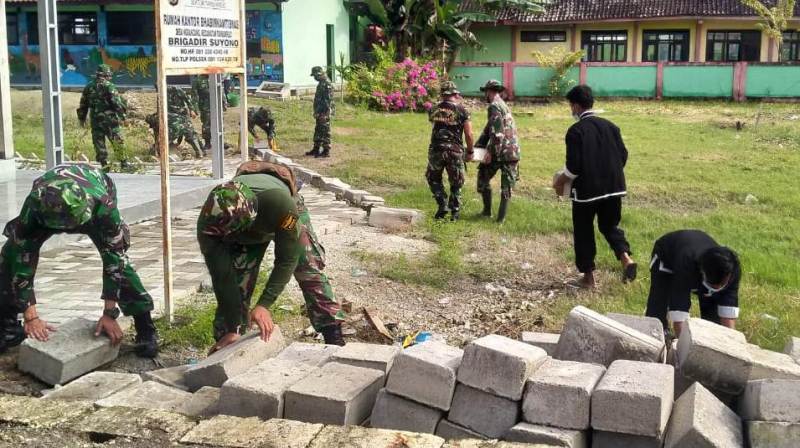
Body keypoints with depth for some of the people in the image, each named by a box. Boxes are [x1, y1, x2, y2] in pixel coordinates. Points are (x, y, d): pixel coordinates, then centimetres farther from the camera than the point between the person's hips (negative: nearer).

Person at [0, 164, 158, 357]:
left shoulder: (104, 205, -45)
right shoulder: (34, 204, -42)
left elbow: (113, 258, -35)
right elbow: (23, 260, -36)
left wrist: (110, 314, -33)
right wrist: (31, 318, -36)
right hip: (48, 205, 2)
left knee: (118, 258, -22)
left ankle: (145, 330, -10)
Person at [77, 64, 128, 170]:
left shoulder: (88, 87, 9)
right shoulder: (109, 86, -7)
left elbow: (83, 105, 14)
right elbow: (117, 102, -13)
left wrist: (82, 118, 23)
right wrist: (122, 116, -8)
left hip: (95, 120, 4)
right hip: (110, 119, -4)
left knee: (99, 143, 8)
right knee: (117, 142, 3)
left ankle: (104, 164, 7)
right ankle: (124, 163, 5)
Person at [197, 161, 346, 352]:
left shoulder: (280, 203, -48)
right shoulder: (209, 223, -40)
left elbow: (287, 259, -36)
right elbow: (222, 278, -34)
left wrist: (263, 305, -39)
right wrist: (232, 331, -33)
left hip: (284, 211, -1)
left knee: (310, 267, -14)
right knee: (236, 281, -12)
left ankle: (333, 333, -10)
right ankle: (226, 340, 1)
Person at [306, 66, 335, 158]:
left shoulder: (327, 84, -17)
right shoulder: (321, 83, 15)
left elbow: (328, 100, -22)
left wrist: (325, 113, -24)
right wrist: (316, 112, 22)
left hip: (324, 113, -10)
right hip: (320, 112, 10)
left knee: (325, 132, -5)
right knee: (318, 131, 16)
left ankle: (326, 151, -1)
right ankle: (316, 149, 24)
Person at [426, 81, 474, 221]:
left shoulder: (434, 110, 5)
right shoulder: (462, 110, -3)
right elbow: (468, 134, -5)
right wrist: (470, 152, 8)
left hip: (436, 150, 2)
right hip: (455, 151, -1)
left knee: (433, 179, 21)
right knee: (456, 183, 13)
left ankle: (442, 205, 7)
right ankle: (455, 212, 13)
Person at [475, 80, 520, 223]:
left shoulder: (494, 106, -9)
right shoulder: (504, 106, 20)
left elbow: (497, 132, -20)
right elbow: (488, 129, 21)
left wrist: (490, 152, -18)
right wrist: (477, 146, 20)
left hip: (501, 152, -7)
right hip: (514, 151, 7)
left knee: (483, 177, 12)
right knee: (507, 186, 8)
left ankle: (487, 211, 18)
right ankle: (501, 217, 7)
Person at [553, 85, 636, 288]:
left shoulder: (576, 130, -13)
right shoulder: (609, 125, 6)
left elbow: (574, 166, -17)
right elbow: (623, 155, 8)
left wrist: (559, 182, -1)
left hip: (586, 189, -5)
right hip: (613, 187, 5)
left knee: (583, 232, 10)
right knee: (610, 226, 20)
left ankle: (588, 277, 15)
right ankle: (626, 258, -4)